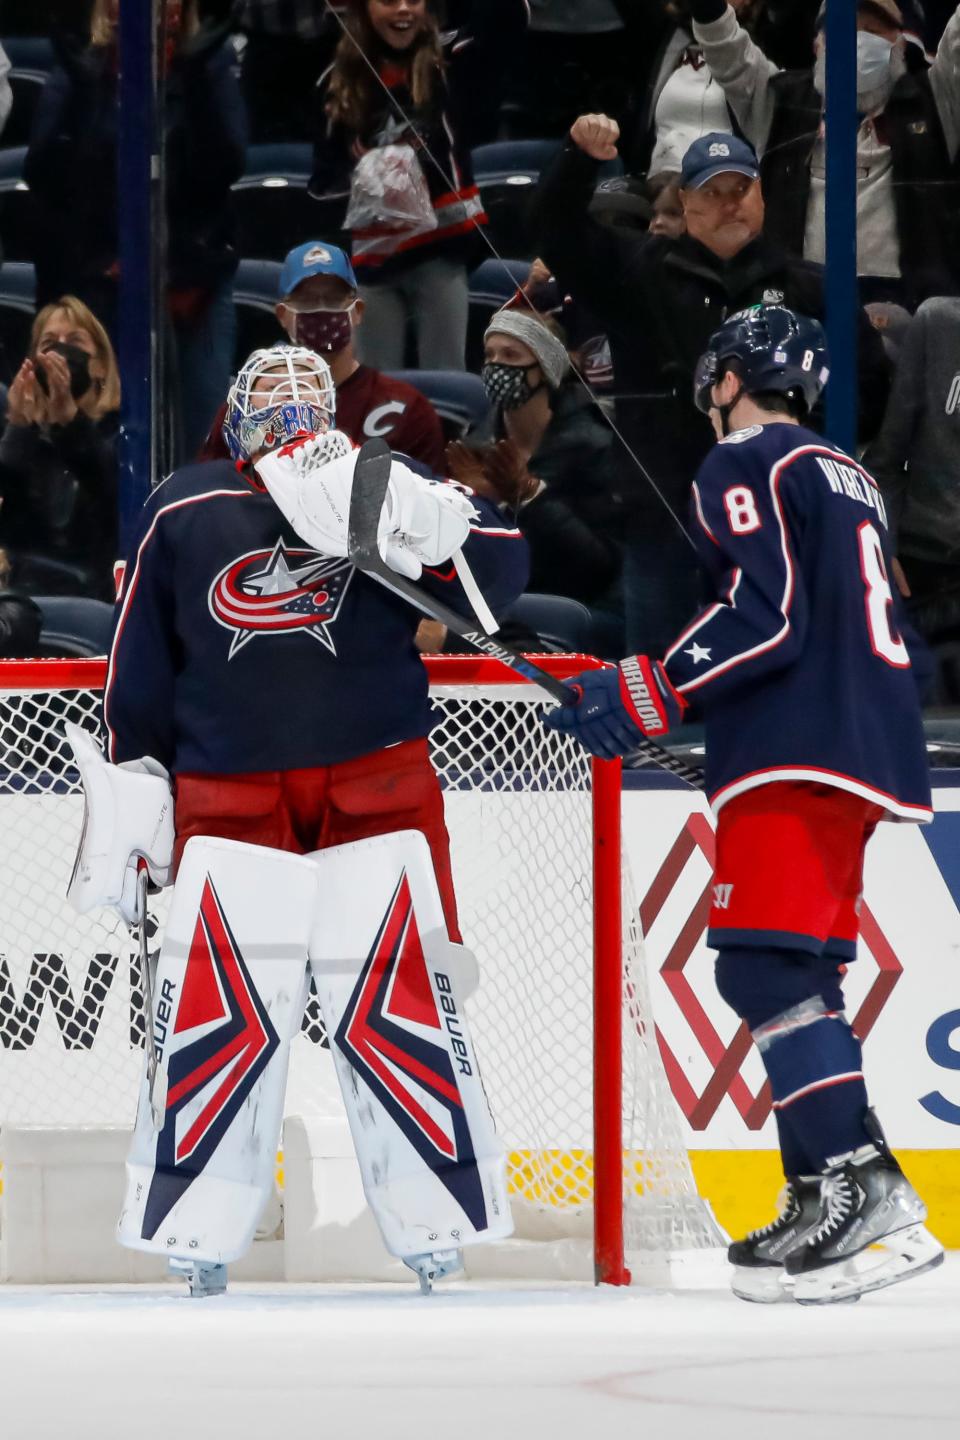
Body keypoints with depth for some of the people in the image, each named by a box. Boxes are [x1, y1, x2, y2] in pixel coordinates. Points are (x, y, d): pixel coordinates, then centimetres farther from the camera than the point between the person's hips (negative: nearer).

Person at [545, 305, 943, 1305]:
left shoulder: (745, 468, -4)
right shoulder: (848, 480, 24)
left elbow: (763, 615, -16)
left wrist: (652, 693, -16)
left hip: (797, 759, -10)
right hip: (867, 755, 10)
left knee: (764, 967, -16)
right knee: (797, 979, 12)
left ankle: (857, 1184, -28)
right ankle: (825, 1197, 9)